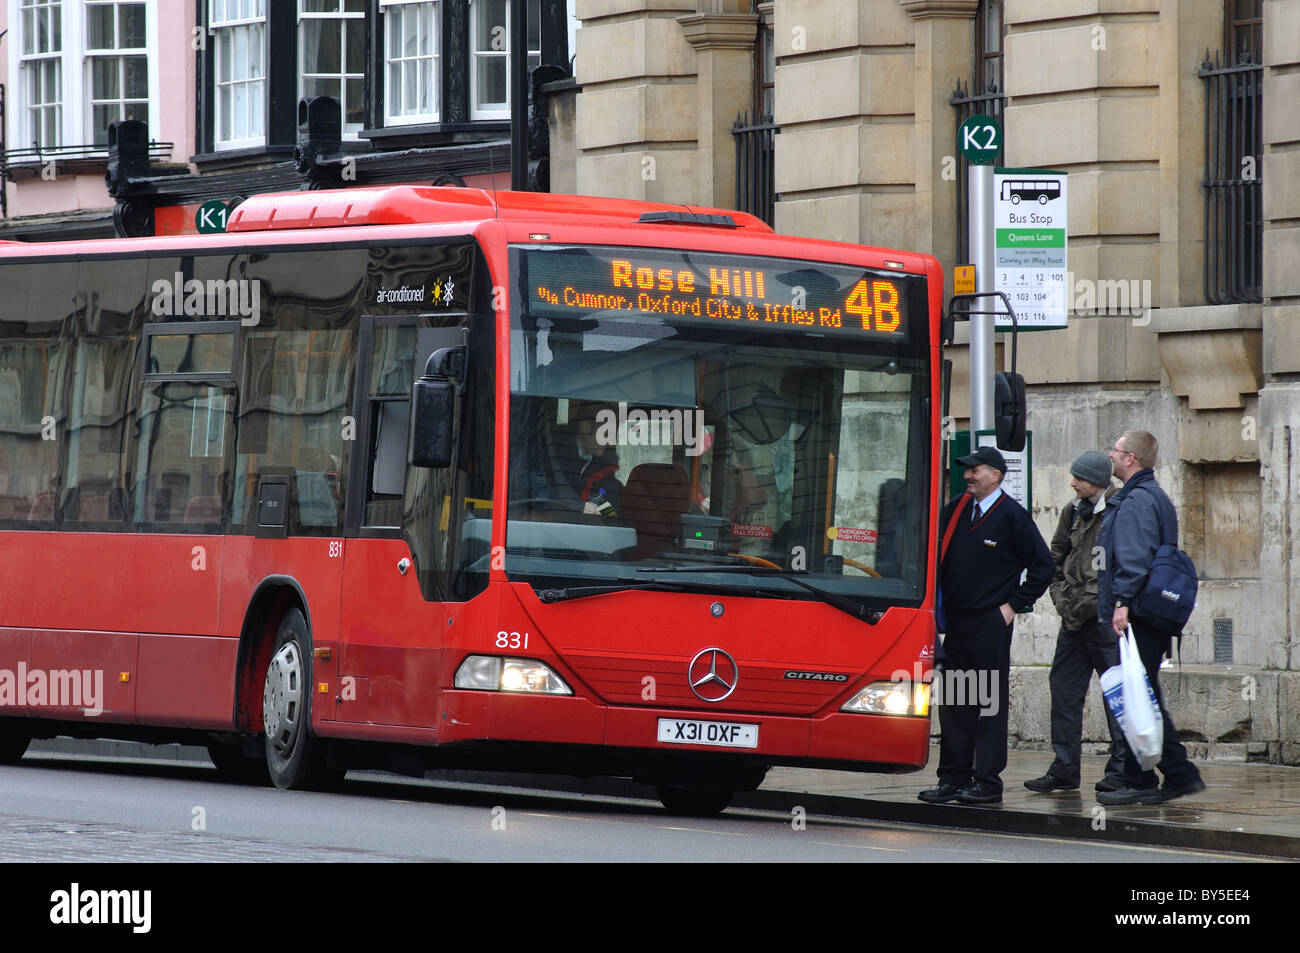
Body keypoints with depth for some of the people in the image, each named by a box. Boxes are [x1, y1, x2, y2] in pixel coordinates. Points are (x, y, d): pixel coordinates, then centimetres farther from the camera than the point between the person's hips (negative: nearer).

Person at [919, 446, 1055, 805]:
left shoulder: (1012, 516, -6)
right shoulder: (957, 509, 10)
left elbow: (1043, 566, -3)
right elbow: (941, 557, 20)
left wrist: (1014, 605, -5)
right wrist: (941, 601, 8)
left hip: (991, 624, -6)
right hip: (955, 623, 6)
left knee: (990, 703, -3)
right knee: (953, 704, 7)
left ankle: (988, 782, 0)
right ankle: (953, 779, 12)